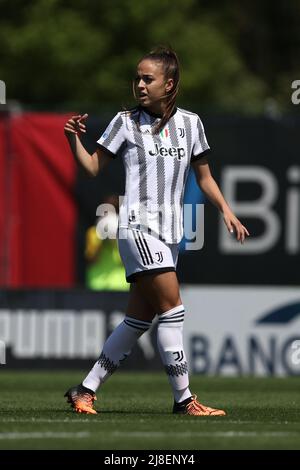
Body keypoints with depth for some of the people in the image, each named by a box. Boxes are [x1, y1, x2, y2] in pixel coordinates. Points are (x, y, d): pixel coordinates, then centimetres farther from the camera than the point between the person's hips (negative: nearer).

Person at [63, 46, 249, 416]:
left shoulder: (190, 123, 10)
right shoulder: (126, 122, 1)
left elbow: (204, 178, 17)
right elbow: (93, 166, 4)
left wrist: (226, 212, 6)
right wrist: (74, 141, -13)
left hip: (170, 231, 5)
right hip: (138, 226, -5)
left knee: (139, 319, 5)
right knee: (172, 305, -15)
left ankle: (86, 390, 14)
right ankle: (183, 398, -11)